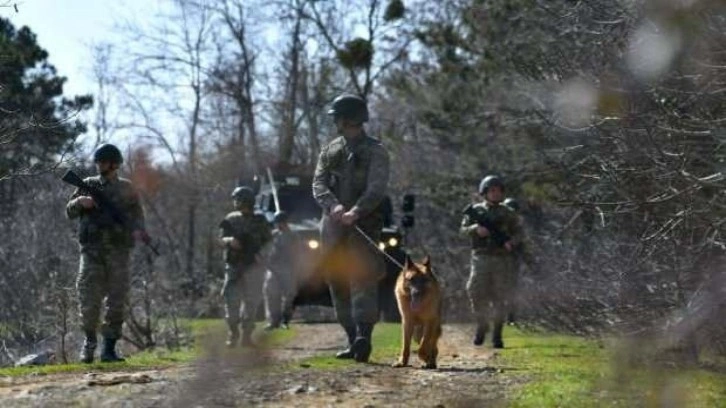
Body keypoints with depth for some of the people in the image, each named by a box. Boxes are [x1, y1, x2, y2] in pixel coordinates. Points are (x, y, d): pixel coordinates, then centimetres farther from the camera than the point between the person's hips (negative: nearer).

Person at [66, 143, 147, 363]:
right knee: (89, 298, -9)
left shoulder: (126, 189, 10)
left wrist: (137, 230, -10)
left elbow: (137, 214, 11)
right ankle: (89, 339, 12)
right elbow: (70, 212, 11)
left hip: (118, 251, 0)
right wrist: (80, 202, -11)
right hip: (92, 250, 0)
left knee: (117, 301, -1)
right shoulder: (88, 185, 11)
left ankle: (109, 348, 4)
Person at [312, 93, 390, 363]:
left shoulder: (375, 152, 0)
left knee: (362, 277, -19)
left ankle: (363, 336, -29)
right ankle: (353, 341, 12)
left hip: (363, 225, -5)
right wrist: (334, 206, -18)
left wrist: (356, 211, -29)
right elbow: (318, 184, 3)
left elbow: (376, 189, -12)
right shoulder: (330, 150, 15)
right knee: (338, 285, 5)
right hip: (332, 227, 6)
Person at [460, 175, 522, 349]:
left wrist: (511, 242, -14)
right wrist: (475, 229, -16)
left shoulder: (508, 214, 10)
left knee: (501, 297, -3)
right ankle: (481, 325, 12)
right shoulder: (476, 211, 9)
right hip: (481, 257, 0)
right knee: (476, 292, -11)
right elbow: (464, 229, 5)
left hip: (503, 258, 0)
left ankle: (497, 334, 5)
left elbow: (518, 232, 7)